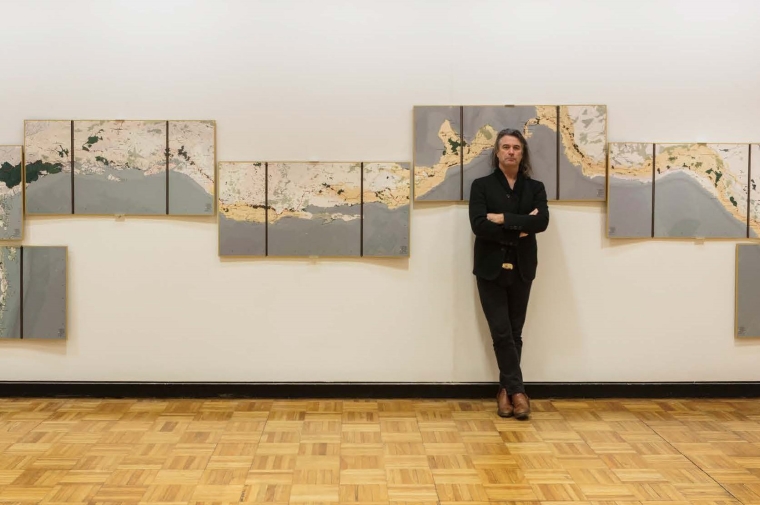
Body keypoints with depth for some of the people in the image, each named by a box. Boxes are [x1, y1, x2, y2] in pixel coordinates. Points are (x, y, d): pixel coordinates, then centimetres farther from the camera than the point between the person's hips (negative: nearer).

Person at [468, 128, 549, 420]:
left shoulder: (535, 187, 8)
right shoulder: (482, 186, 2)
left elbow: (541, 222, -10)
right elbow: (478, 225, -12)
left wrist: (504, 219, -15)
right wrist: (519, 228, -12)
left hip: (521, 269, 2)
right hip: (491, 268, -2)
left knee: (515, 332, 7)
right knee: (501, 332, -4)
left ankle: (506, 390, 17)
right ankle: (516, 390, 5)